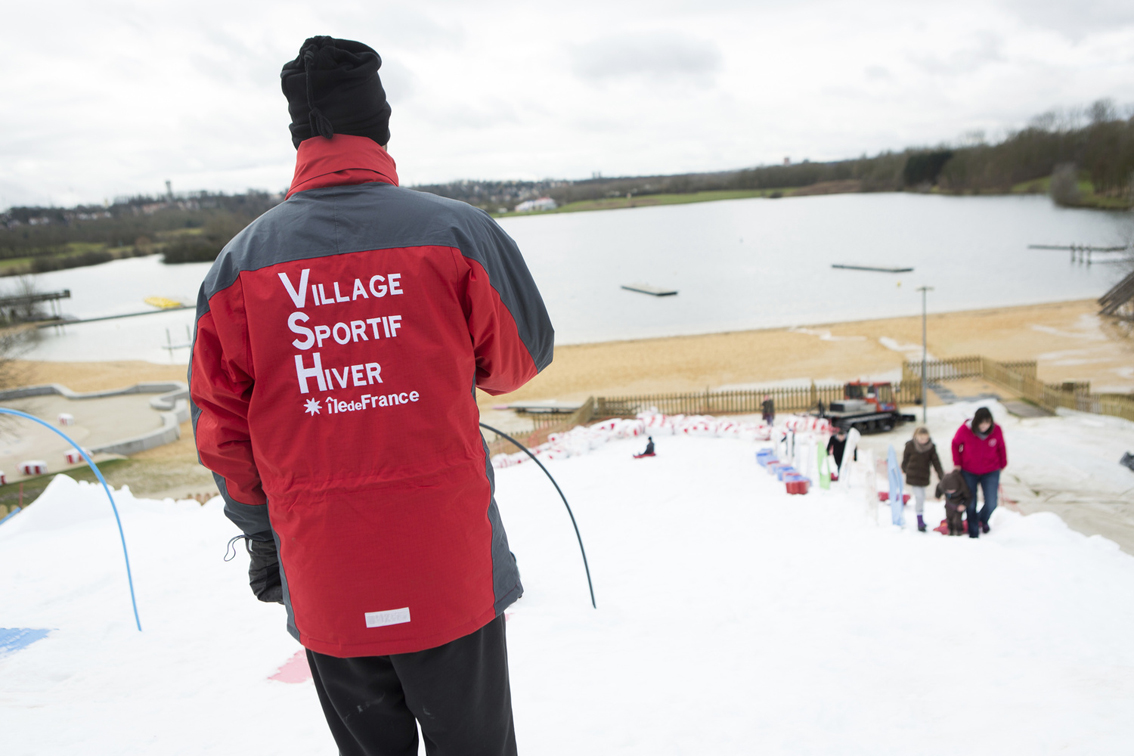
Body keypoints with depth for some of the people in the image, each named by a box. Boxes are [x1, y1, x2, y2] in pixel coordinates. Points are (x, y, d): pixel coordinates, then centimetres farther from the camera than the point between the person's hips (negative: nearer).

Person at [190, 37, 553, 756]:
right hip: (450, 565, -2)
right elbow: (521, 359, 3)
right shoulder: (458, 231, -8)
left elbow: (221, 431, 4)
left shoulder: (240, 261, -1)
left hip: (322, 583, 3)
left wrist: (261, 534, 18)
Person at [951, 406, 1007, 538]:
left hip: (991, 472, 1)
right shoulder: (965, 429, -18)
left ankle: (983, 520, 32)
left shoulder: (996, 430, -15)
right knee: (971, 505, 4)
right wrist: (957, 463, -2)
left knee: (991, 504, -4)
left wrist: (1002, 464, 9)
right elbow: (955, 444, 0)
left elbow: (1001, 447, 3)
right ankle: (973, 534, 20)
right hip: (969, 472, -1)